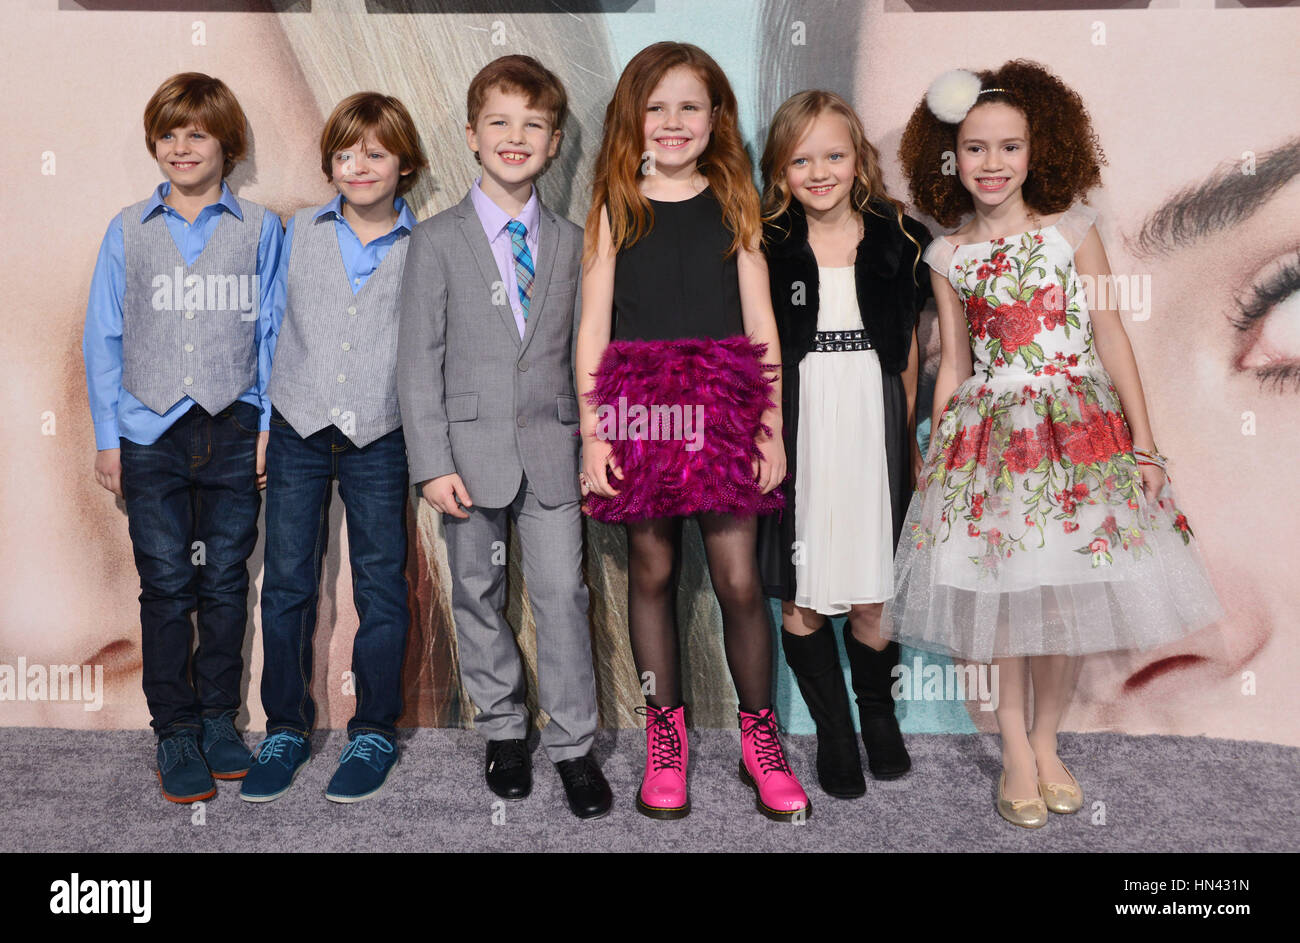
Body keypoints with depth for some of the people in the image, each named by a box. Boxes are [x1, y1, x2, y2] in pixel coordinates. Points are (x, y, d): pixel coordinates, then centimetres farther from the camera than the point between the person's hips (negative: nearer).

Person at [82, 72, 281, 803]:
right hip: (152, 434, 1)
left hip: (233, 432, 0)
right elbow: (104, 339, 9)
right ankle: (175, 730, 15)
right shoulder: (129, 231, 7)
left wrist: (271, 425, -1)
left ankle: (218, 718, 22)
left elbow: (274, 333, 5)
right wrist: (108, 437, 4)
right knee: (167, 586, 3)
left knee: (226, 582, 7)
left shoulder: (259, 228, 3)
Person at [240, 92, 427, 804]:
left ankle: (374, 733, 19)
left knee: (381, 583, 5)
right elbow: (271, 326, 12)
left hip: (379, 435, -2)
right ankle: (285, 730, 20)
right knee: (286, 582, 5)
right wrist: (258, 422, 7)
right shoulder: (300, 232, 8)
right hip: (298, 427, 2)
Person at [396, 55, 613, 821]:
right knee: (478, 594, 10)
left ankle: (574, 744, 13)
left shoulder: (572, 242, 8)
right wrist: (433, 462, -9)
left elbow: (583, 353, 10)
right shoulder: (439, 240, 0)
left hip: (552, 448, 1)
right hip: (473, 449, -1)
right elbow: (420, 360, -3)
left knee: (563, 593, -1)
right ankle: (503, 728, 29)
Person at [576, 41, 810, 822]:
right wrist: (592, 430, -3)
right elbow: (594, 327, 4)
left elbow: (760, 324, 7)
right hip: (638, 405, 0)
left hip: (724, 403, 0)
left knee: (739, 578, -2)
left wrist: (773, 425, 2)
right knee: (652, 571, 8)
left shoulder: (734, 203, 9)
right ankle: (666, 735, 22)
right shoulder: (615, 208, 7)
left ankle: (761, 737, 16)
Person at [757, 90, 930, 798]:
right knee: (801, 598, 4)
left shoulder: (898, 239, 5)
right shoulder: (766, 246, 1)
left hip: (873, 427, 1)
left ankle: (878, 712, 31)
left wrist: (910, 439, 9)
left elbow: (908, 349, 11)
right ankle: (832, 732, 24)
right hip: (794, 429, 0)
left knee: (871, 598, 3)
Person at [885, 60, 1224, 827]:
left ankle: (1046, 743, 19)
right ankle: (1017, 753, 14)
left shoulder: (1071, 229, 1)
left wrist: (1144, 443, -3)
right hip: (990, 435, 1)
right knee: (1001, 592, 1)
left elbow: (1110, 336, 0)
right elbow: (953, 367, 9)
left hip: (1079, 427, -1)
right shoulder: (948, 257, 5)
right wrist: (931, 458, 7)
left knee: (1065, 592, 1)